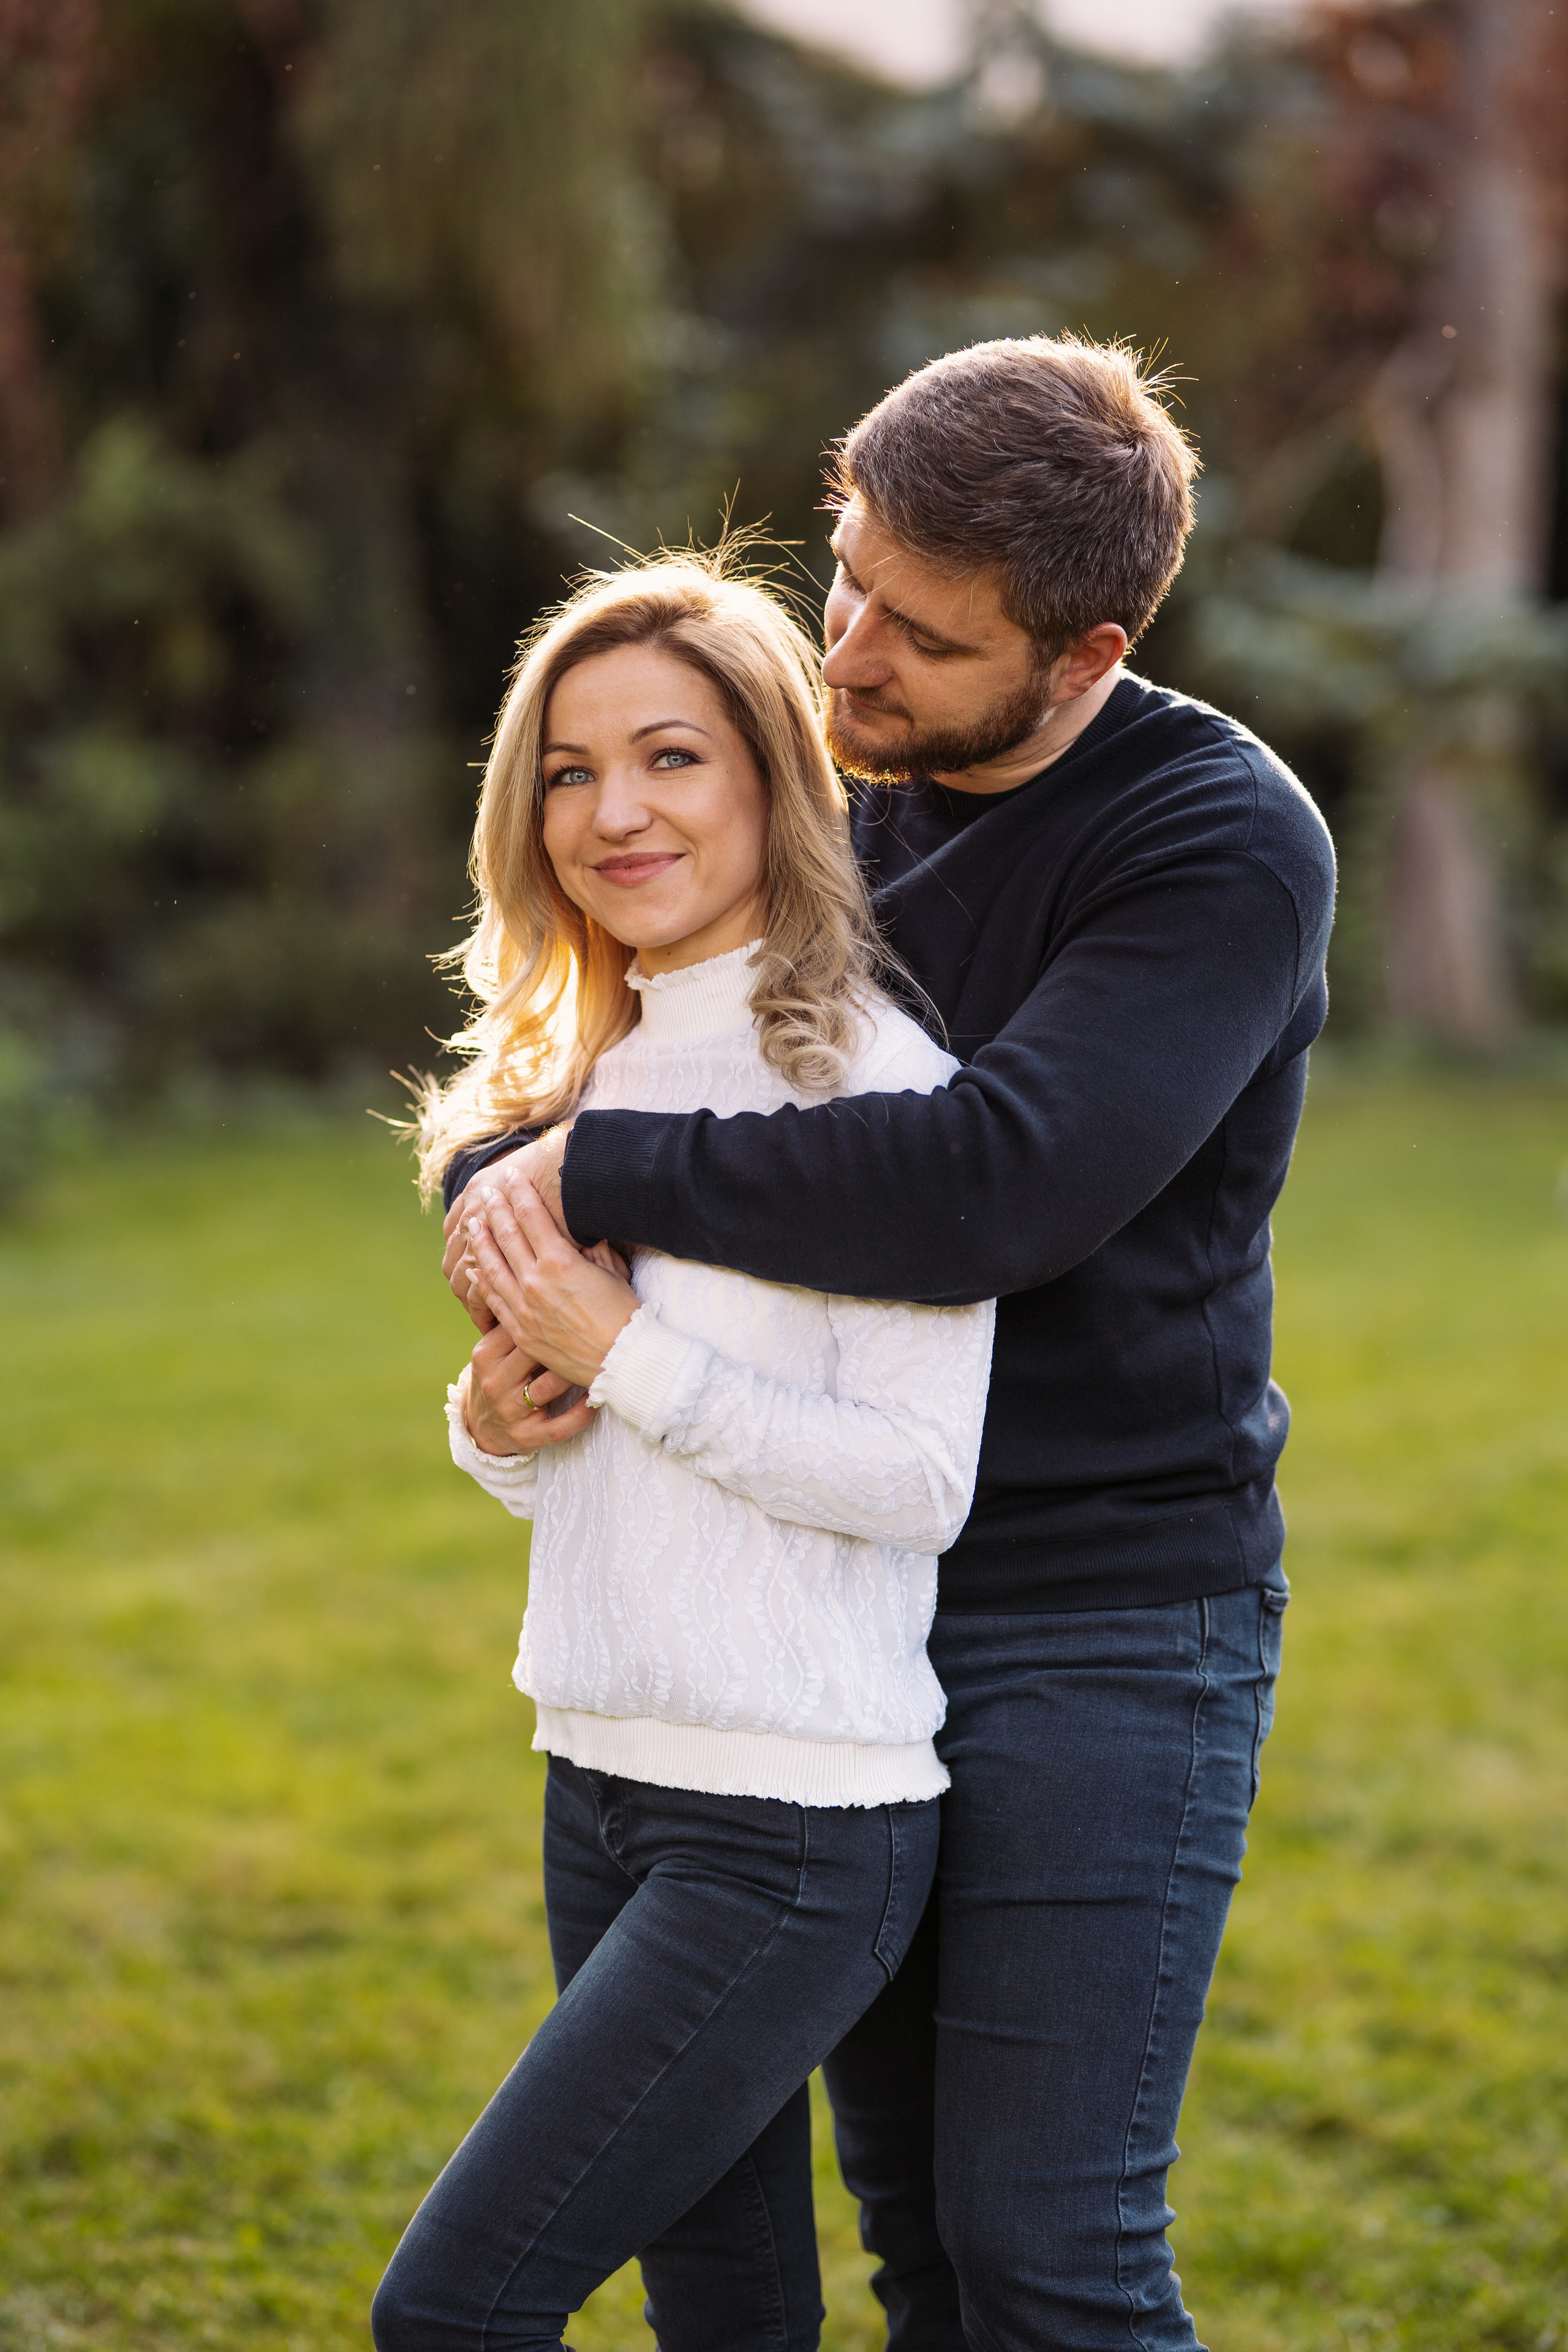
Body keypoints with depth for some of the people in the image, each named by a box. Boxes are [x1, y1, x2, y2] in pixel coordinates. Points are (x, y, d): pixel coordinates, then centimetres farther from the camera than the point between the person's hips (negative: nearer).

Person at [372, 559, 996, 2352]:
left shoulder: (870, 1080, -12)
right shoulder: (595, 1074, 11)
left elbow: (920, 1480, -17)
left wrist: (623, 1355, -17)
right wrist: (498, 1423, -2)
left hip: (796, 1827, -8)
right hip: (601, 1784, 8)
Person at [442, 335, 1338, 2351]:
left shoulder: (1228, 845, -15)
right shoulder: (840, 808, 6)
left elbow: (993, 1187, -30)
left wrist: (599, 1170, -21)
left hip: (1108, 1633, -6)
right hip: (861, 1603, 7)